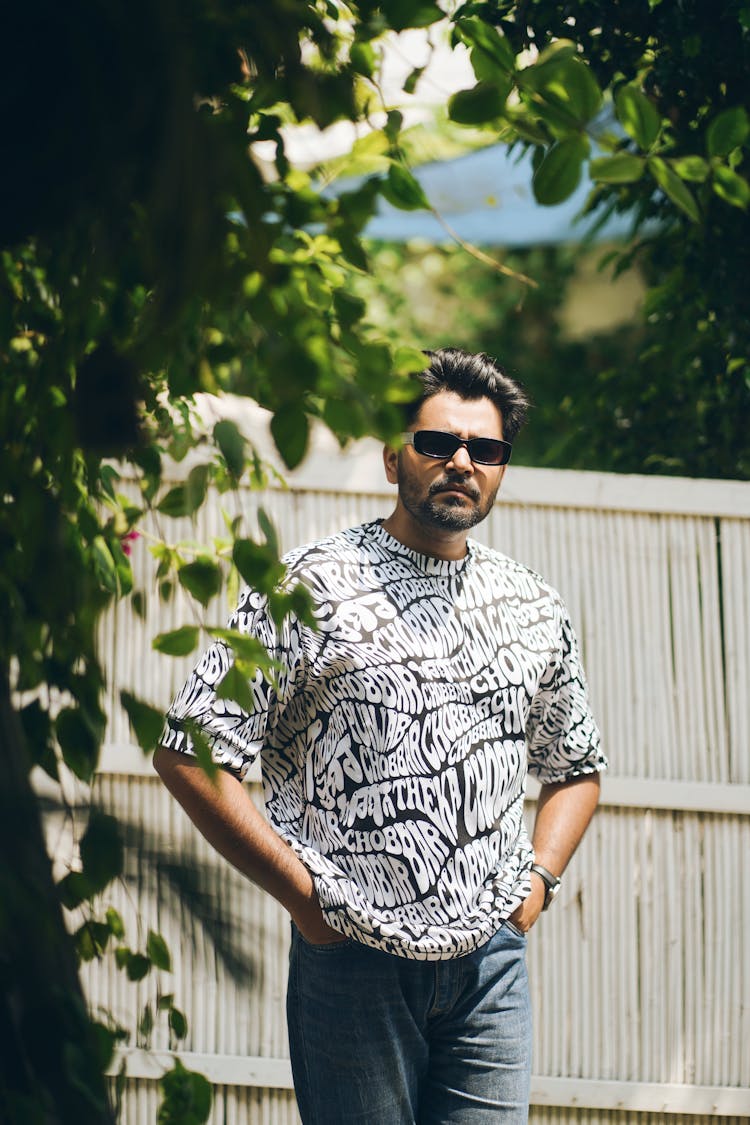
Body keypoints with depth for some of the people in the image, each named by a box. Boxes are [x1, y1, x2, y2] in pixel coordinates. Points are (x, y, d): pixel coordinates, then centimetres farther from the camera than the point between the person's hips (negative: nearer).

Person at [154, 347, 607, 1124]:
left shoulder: (533, 609, 11)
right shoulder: (310, 588, -4)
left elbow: (576, 765, 26)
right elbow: (189, 751, -8)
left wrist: (538, 878, 9)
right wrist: (302, 891, -9)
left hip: (493, 960, 4)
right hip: (355, 961, -4)